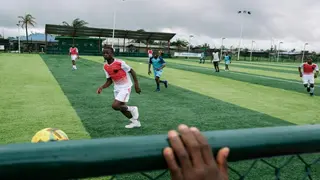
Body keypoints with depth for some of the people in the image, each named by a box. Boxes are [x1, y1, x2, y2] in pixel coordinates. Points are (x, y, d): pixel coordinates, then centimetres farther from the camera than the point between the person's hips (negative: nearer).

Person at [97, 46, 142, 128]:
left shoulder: (120, 63, -21)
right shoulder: (105, 66, -2)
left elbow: (132, 71, -12)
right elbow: (109, 80, 5)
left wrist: (136, 85, -13)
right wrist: (102, 87, -12)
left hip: (125, 87, -7)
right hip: (117, 88, 7)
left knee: (115, 106, -19)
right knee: (122, 107, 13)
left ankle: (132, 109, 5)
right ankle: (136, 122, 32)